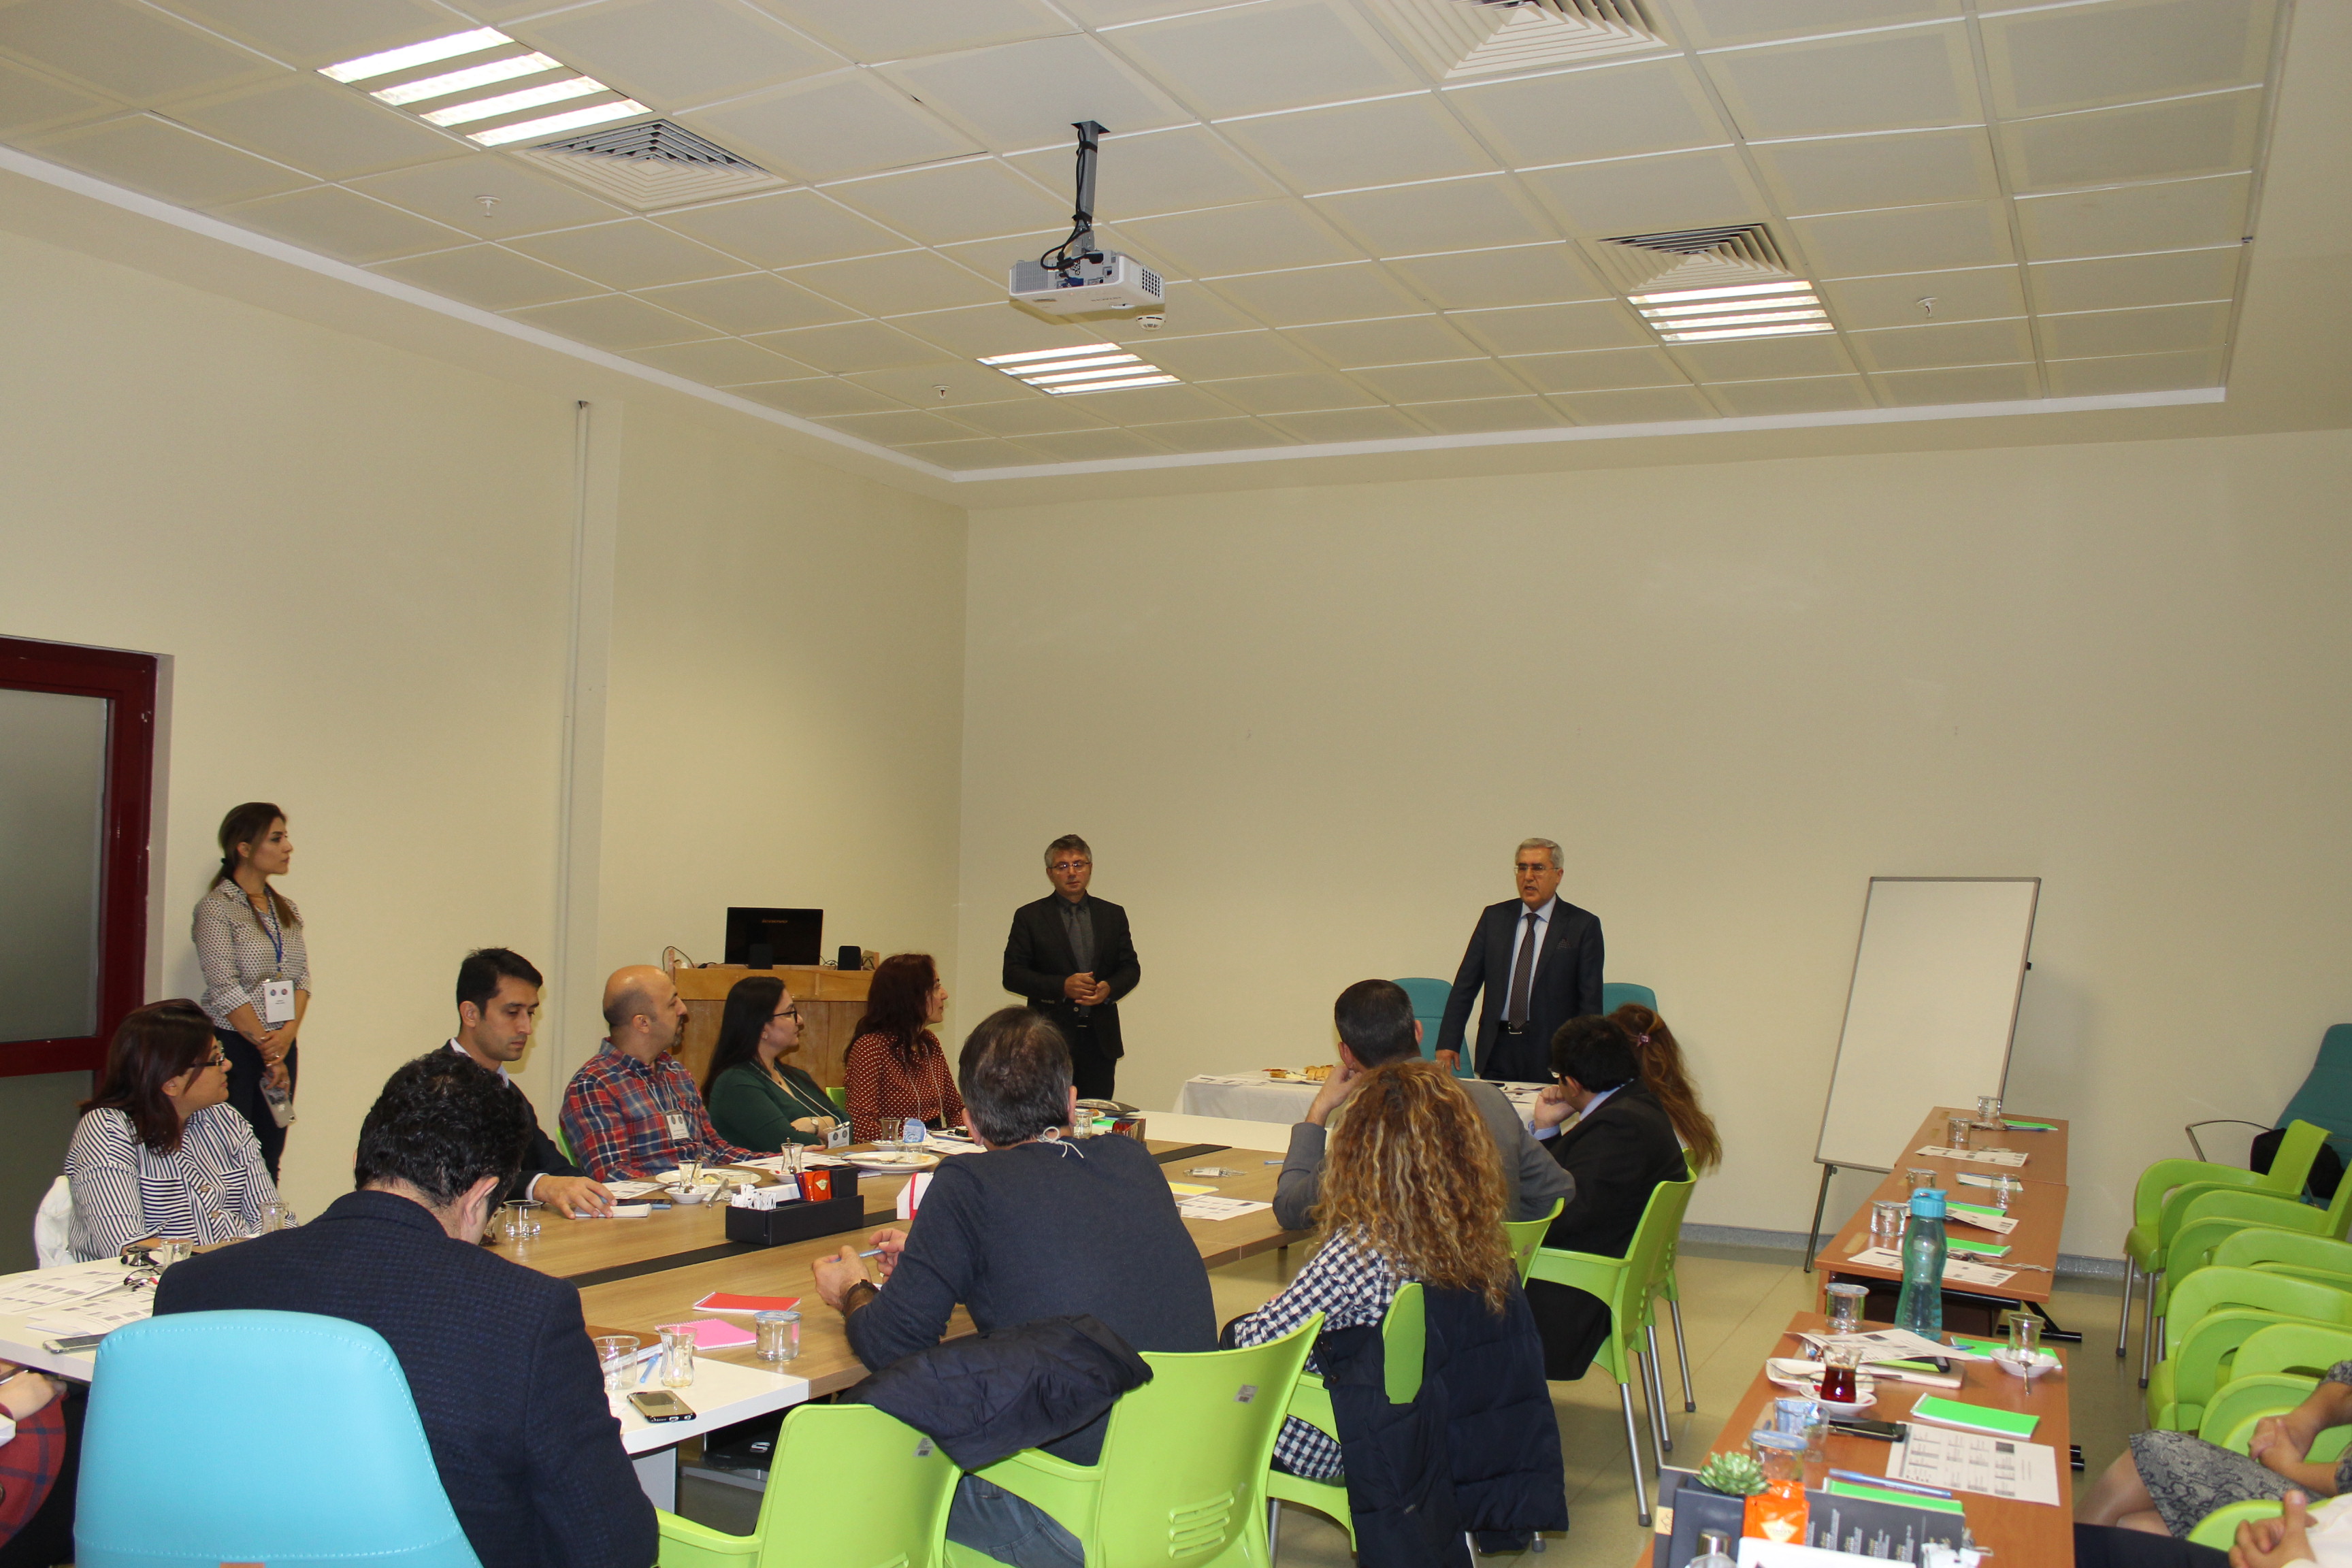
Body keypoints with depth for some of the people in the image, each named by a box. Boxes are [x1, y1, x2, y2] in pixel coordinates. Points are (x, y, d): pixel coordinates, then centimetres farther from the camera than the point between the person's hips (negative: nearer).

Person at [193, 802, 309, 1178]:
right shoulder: (217, 908, -7)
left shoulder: (286, 910, 14)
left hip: (281, 1045, 6)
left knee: (269, 1158, 5)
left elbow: (302, 977, 10)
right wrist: (267, 1050, -10)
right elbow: (226, 990, -12)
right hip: (233, 1045, -6)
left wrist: (288, 1034, -7)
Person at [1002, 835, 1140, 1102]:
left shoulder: (1113, 915, 13)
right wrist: (1062, 986, -15)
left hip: (1101, 1040, 3)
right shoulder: (1030, 917, 4)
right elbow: (1012, 975, -2)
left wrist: (1109, 989, -9)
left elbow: (1131, 968, 13)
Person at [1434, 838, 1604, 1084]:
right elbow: (1465, 985, 9)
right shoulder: (1494, 917, 10)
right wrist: (1448, 1043, 1)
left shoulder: (1583, 925, 1)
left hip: (1550, 1055, -2)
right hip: (1497, 1051, 2)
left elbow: (1590, 1001, -1)